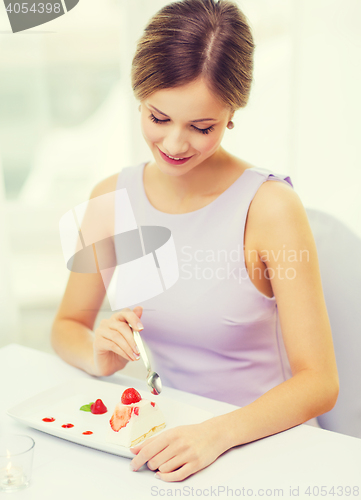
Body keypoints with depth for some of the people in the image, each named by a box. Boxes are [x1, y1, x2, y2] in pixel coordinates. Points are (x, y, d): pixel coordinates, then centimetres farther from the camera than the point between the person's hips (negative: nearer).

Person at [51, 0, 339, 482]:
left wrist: (217, 433, -29)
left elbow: (319, 382, -15)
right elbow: (66, 326, 9)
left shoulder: (270, 207, -15)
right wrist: (99, 355, -12)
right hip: (160, 434, 4)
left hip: (260, 441, -3)